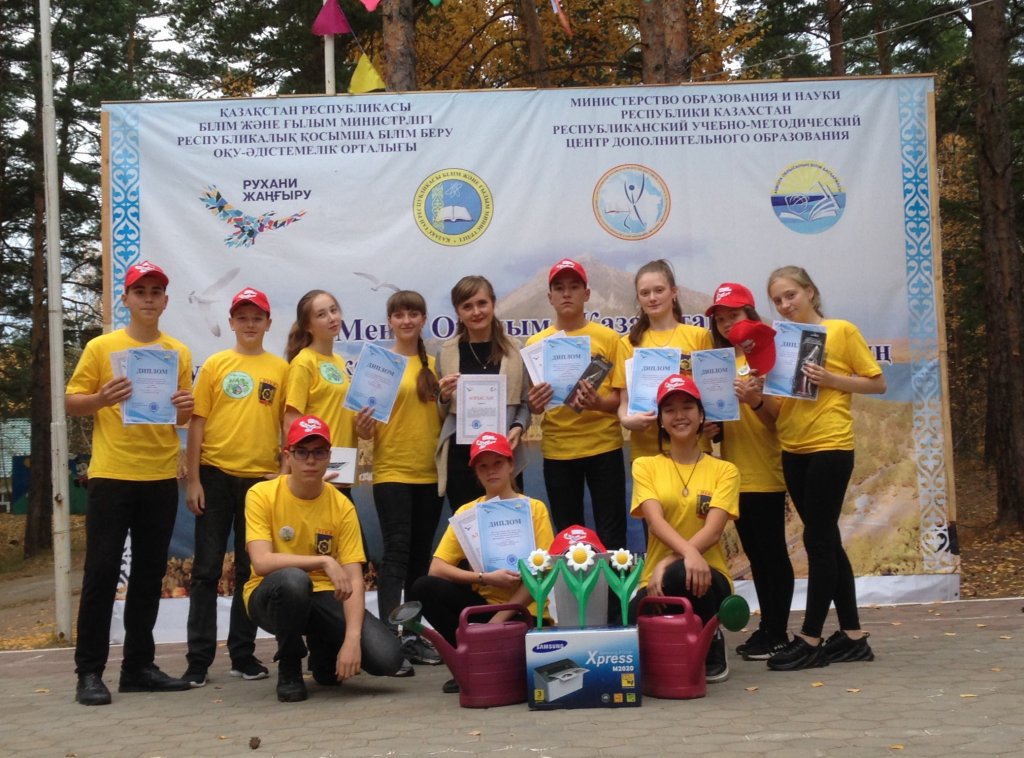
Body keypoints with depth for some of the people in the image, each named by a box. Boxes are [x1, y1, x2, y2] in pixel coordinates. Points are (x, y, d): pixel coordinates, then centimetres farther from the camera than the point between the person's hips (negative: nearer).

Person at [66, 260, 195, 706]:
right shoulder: (102, 347, 0)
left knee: (150, 572, 8)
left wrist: (186, 409, -6)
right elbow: (71, 402, 1)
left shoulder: (179, 353, 10)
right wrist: (101, 399, -19)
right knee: (102, 571, -3)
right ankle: (89, 671, 2)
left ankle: (139, 665, 17)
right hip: (111, 475, -4)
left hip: (161, 477, 4)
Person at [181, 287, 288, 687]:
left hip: (261, 478, 1)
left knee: (251, 571, 9)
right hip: (216, 476, -1)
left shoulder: (280, 369, 5)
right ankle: (198, 659, 6)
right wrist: (193, 480, -4)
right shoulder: (215, 365, 3)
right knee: (206, 570, 2)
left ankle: (243, 655, 18)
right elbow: (197, 423, 1)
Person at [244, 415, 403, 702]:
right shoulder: (262, 495, -11)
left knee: (387, 657, -21)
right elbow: (262, 562, -24)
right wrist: (324, 561, -30)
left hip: (324, 597, 2)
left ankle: (324, 650, 14)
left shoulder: (342, 506, -5)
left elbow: (354, 579, -12)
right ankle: (288, 668, -12)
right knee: (293, 579, -40)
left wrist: (352, 638, -26)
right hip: (275, 594, -2)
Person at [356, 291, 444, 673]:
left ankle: (412, 634, 16)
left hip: (429, 472, 5)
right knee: (397, 551, -11)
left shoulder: (434, 365, 10)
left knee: (421, 554, 8)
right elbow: (368, 421, -2)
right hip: (391, 472, -5)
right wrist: (363, 427, -24)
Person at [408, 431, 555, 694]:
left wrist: (499, 619, -16)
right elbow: (436, 568, -7)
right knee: (424, 588, -21)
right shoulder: (467, 512, 3)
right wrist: (485, 578, -21)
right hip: (482, 603, 4)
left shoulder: (534, 508, -3)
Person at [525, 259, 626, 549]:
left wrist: (598, 403, -22)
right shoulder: (536, 343, 4)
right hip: (557, 451, 2)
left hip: (603, 446, -1)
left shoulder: (608, 338, 0)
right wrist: (534, 404, -15)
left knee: (611, 534, 0)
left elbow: (622, 396, 0)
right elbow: (531, 403, 9)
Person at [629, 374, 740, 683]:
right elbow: (655, 521, -11)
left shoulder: (723, 470, 6)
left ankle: (712, 646, -9)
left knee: (679, 575, -39)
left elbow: (712, 530, -9)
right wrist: (689, 552, -32)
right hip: (656, 577, 1)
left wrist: (670, 562, -26)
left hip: (707, 577, -1)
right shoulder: (646, 466, 7)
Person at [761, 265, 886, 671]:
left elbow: (877, 382, -3)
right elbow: (777, 407, 11)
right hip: (792, 450, 6)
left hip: (830, 447, -6)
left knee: (818, 539, -6)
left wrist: (830, 379, -15)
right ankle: (852, 635, 16)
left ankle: (810, 640, -1)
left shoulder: (841, 330, -2)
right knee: (826, 540, 9)